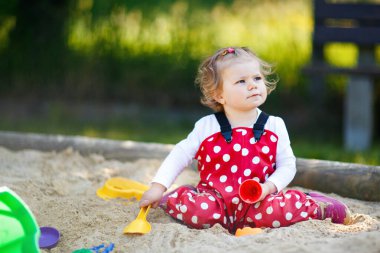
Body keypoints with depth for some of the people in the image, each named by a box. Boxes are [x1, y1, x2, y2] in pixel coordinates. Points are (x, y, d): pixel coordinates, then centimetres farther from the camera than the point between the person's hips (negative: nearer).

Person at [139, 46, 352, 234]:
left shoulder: (274, 126, 3)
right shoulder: (206, 127, 1)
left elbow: (287, 165, 5)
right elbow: (180, 156, 6)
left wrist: (268, 187, -15)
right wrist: (158, 187, -5)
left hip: (254, 203, 1)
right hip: (215, 198, -1)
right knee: (198, 212, -33)